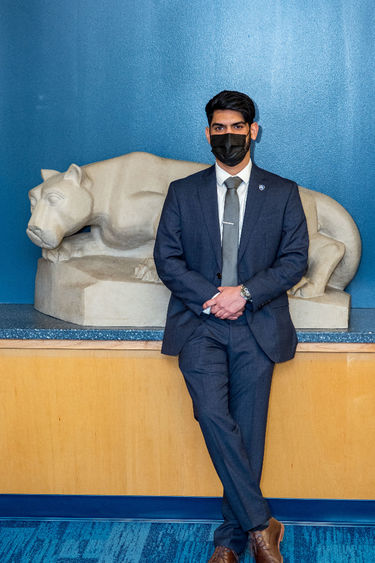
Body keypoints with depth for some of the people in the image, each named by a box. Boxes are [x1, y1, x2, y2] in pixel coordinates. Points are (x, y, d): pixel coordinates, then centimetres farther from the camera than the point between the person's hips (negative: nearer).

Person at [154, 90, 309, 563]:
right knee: (213, 416, -19)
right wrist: (211, 296, -11)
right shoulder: (183, 192, 10)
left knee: (247, 430, -2)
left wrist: (245, 293, -12)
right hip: (199, 323, 0)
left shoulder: (282, 193, 9)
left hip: (258, 324, 0)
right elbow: (167, 258, 4)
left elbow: (294, 259, 3)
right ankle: (261, 524, -8)